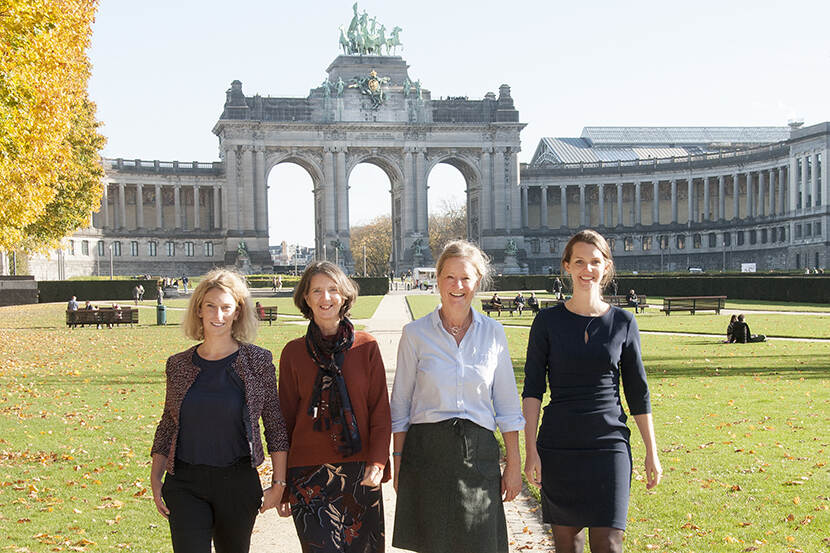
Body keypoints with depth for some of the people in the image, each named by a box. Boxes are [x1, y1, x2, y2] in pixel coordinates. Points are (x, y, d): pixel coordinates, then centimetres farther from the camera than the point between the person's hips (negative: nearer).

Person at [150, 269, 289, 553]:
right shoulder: (178, 365, 5)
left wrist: (278, 482, -1)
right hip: (185, 485, 1)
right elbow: (167, 425, 13)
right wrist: (155, 478, 5)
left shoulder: (258, 361, -2)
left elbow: (275, 424, 1)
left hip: (238, 484, -1)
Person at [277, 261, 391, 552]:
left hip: (360, 475, 1)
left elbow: (380, 411, 3)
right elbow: (286, 419, 8)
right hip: (309, 474, -1)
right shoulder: (293, 353, 4)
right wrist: (281, 487, 6)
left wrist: (377, 462, -12)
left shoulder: (366, 347, 3)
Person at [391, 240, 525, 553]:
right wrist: (398, 461, 1)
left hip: (478, 453, 1)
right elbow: (401, 404, 6)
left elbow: (506, 405, 10)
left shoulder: (493, 333, 6)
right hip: (426, 452, -1)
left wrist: (514, 464, 6)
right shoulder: (415, 334, 2)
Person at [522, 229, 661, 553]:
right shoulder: (548, 321, 2)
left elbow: (638, 392, 9)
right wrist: (531, 449, -8)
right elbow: (532, 388, 0)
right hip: (558, 447, 0)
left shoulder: (623, 322, 4)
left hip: (609, 444, 0)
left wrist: (651, 452, 8)